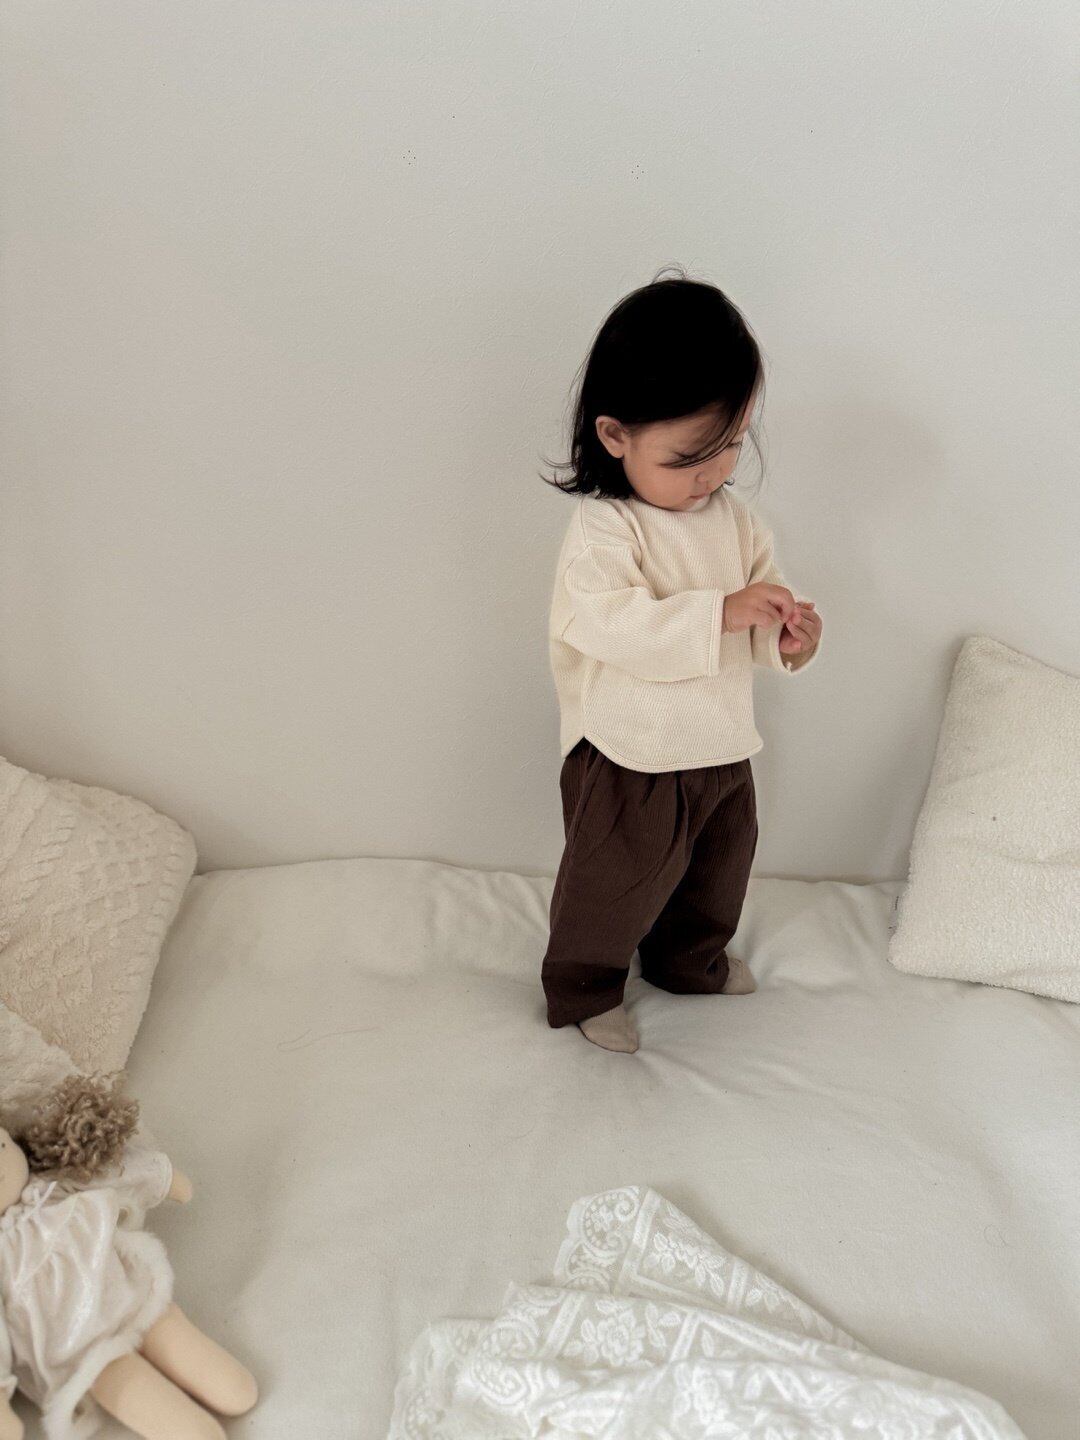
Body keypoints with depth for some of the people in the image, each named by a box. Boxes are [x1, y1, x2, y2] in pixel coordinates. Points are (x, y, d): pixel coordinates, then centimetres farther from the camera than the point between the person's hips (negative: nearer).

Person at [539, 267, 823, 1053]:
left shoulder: (737, 518, 0)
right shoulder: (603, 527, -21)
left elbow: (759, 603, 6)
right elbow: (608, 625, -34)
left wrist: (790, 634, -17)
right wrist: (720, 613, -41)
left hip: (724, 750, 7)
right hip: (631, 760, -7)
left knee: (715, 876, 27)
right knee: (611, 889, 12)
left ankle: (693, 961, 54)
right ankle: (585, 990, 38)